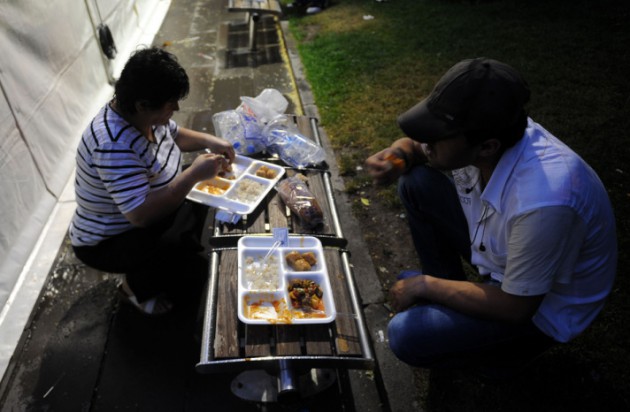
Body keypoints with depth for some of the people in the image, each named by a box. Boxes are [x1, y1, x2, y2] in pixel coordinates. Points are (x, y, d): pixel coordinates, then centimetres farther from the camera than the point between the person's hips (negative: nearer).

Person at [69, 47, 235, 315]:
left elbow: (175, 135, 12)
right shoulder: (114, 146, -35)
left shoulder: (144, 113, -9)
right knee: (194, 266, -26)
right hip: (108, 242, -9)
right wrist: (194, 174, -35)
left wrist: (209, 141, -6)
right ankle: (138, 286, 7)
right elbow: (141, 214, -38)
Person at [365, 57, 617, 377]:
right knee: (416, 181, -9)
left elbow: (515, 308, -27)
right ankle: (446, 290, 9)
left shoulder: (544, 202, -40)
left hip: (539, 305, -6)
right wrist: (398, 156, -26)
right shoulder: (478, 135, -21)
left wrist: (426, 285, -18)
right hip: (497, 252, 7)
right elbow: (415, 144, -1)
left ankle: (514, 347, 8)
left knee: (407, 336, -21)